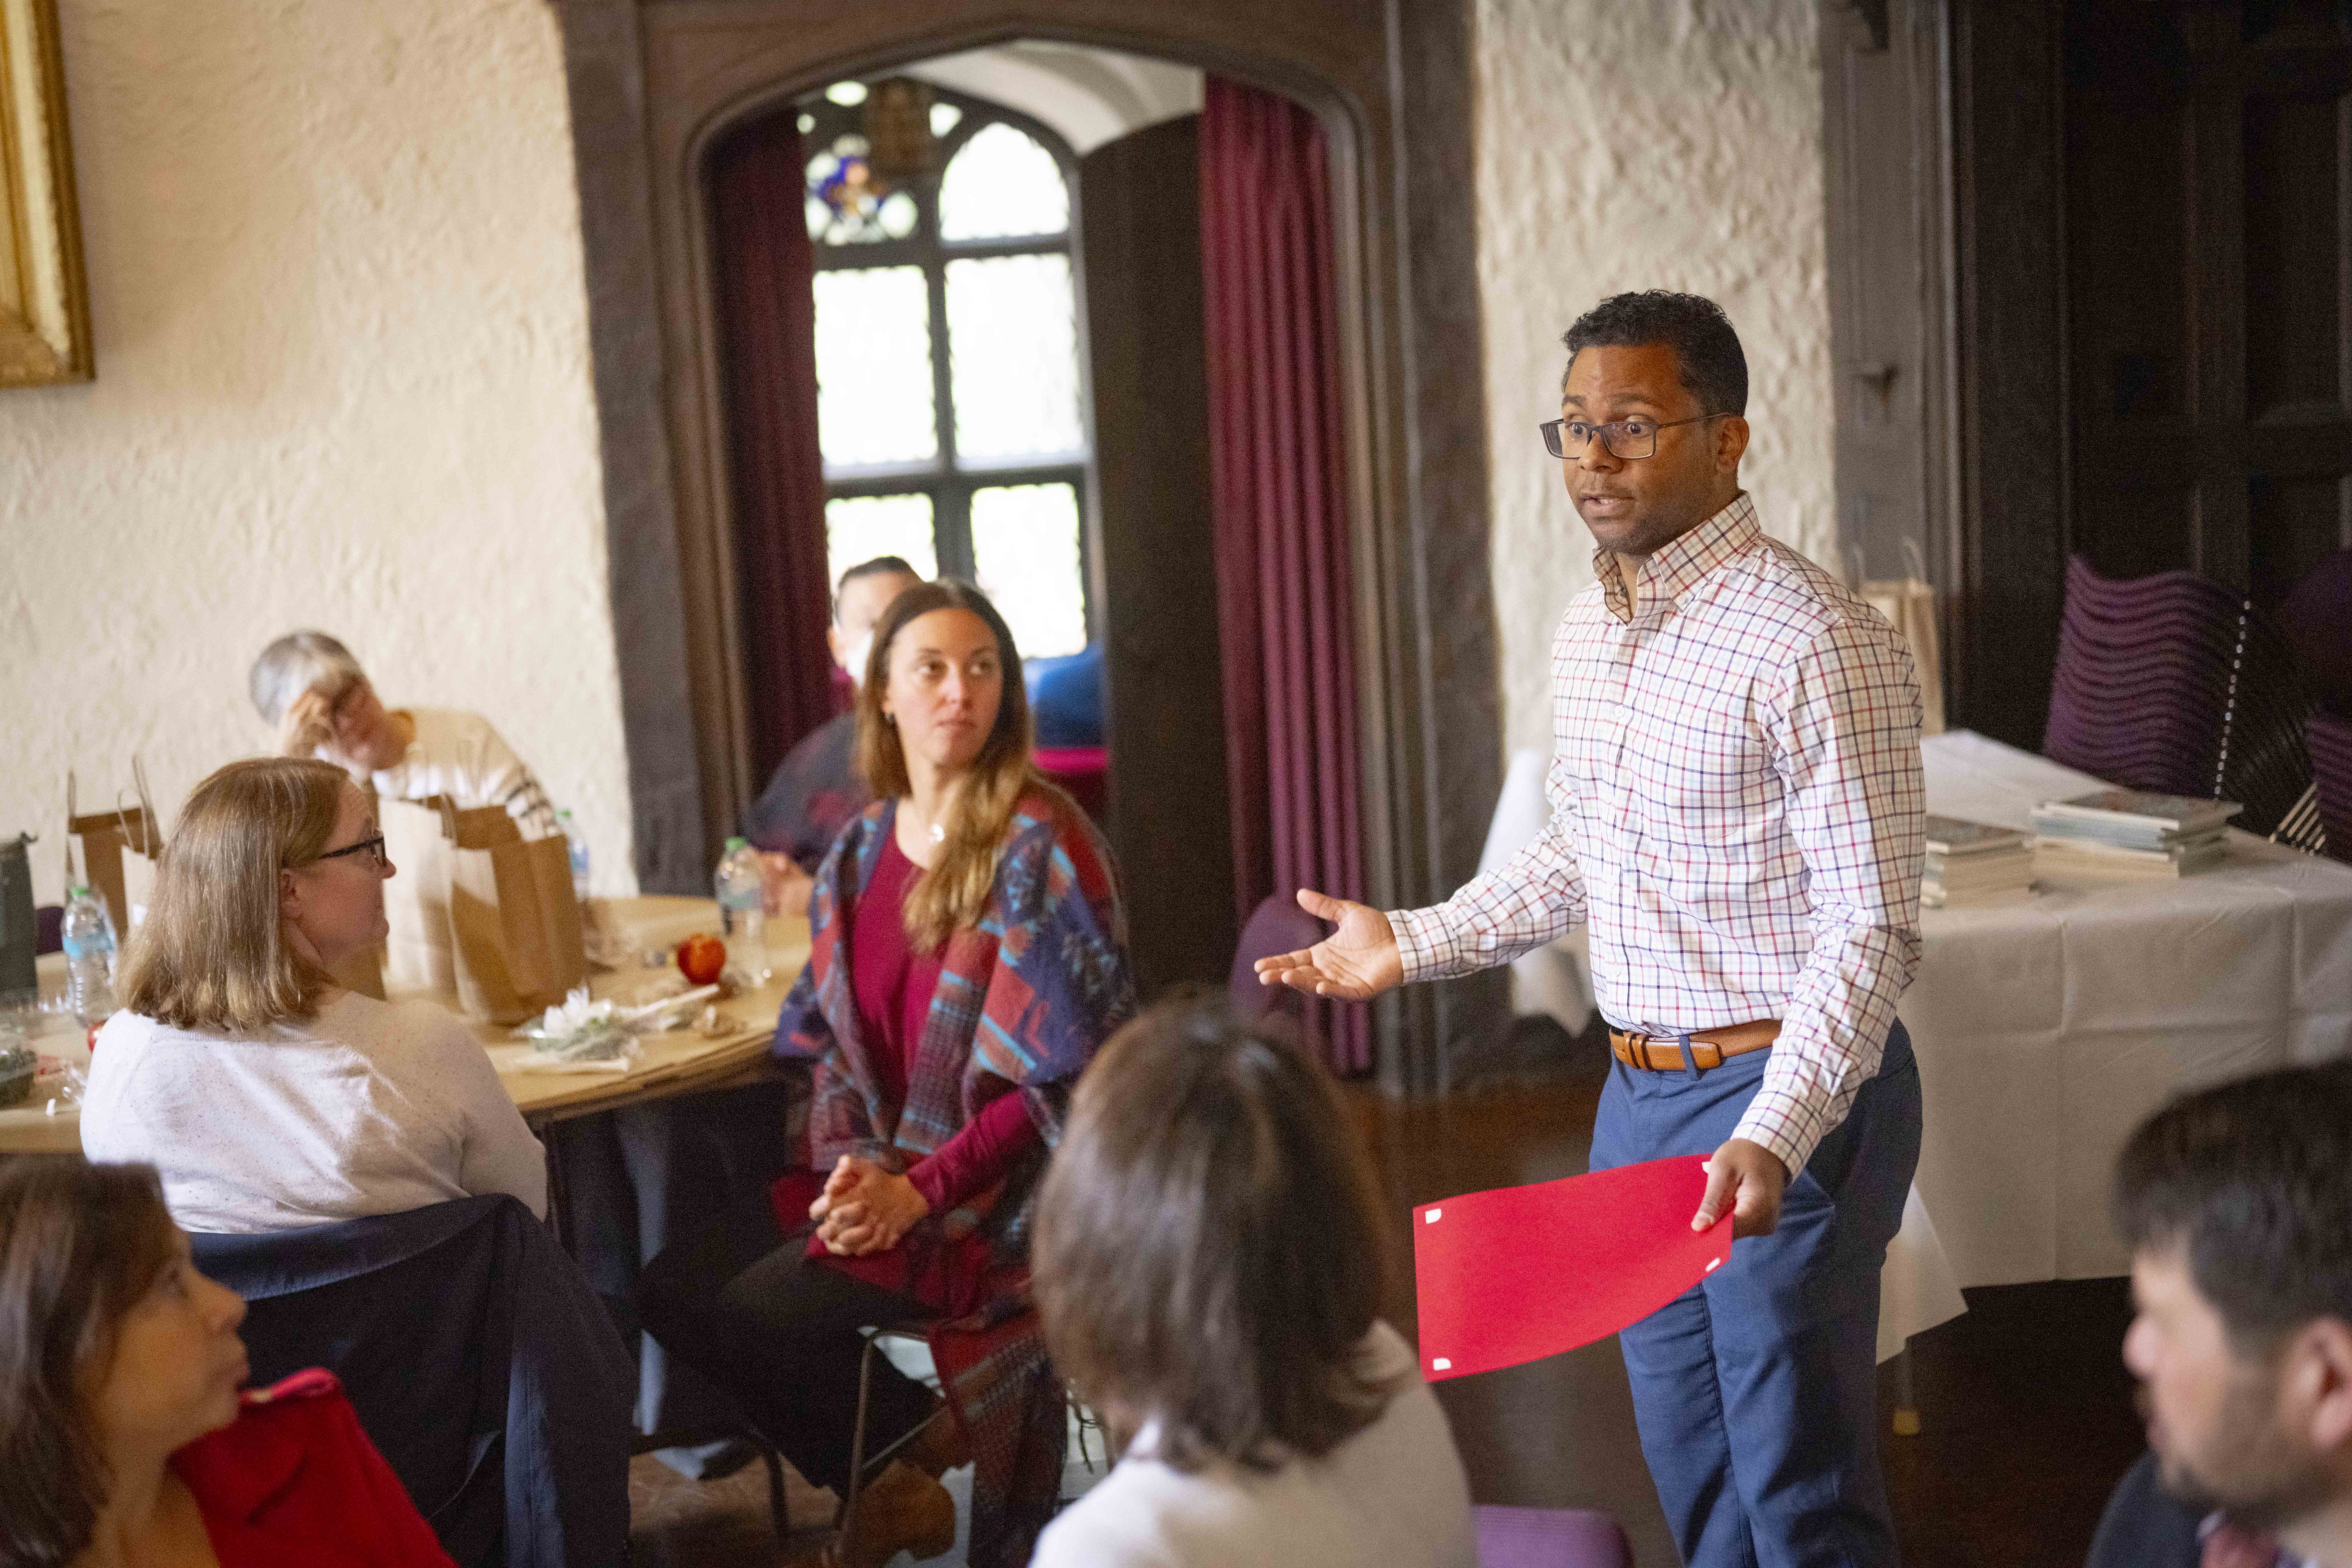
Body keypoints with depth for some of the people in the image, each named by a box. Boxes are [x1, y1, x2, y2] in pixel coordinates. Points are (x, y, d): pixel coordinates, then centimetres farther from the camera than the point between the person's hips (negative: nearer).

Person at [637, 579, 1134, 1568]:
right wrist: (853, 1161, -9)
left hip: (1001, 1191, -7)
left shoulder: (1039, 845, -12)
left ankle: (924, 1455, 9)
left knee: (761, 1310, -20)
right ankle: (883, 1478, 13)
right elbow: (831, 1037, 11)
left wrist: (922, 1189, -21)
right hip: (876, 1175, 7)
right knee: (673, 1289, -6)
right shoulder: (861, 850, 9)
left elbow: (1068, 1068, -16)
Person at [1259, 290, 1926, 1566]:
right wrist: (1412, 946, 14)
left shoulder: (1817, 644, -18)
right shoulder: (1587, 631, 8)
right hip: (1639, 1092, 8)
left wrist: (1773, 1138, -30)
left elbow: (1871, 931, -21)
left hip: (1784, 1095, -8)